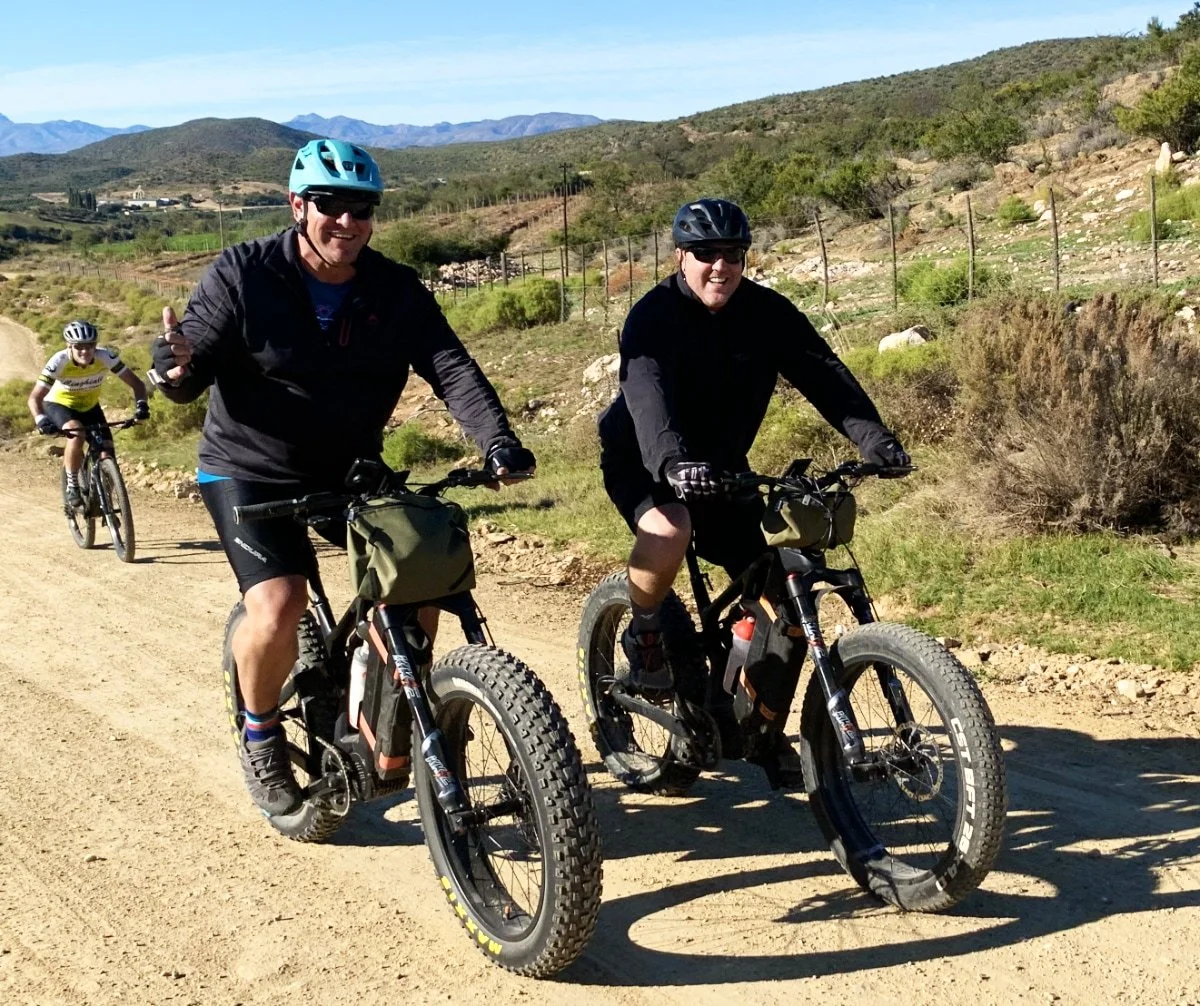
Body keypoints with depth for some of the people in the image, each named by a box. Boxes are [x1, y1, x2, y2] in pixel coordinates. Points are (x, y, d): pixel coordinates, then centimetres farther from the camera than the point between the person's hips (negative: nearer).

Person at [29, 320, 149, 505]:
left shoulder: (106, 357, -26)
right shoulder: (59, 362, -31)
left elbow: (135, 383, -22)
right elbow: (34, 398, -33)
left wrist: (140, 404, -41)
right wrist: (41, 421, -51)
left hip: (89, 407, 3)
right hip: (59, 405, -3)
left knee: (107, 458, -13)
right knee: (76, 433, -36)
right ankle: (72, 486, -18)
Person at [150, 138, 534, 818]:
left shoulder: (396, 291, -4)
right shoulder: (243, 275, -11)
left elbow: (451, 367, -14)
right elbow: (192, 368, -12)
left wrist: (498, 440, -30)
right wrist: (179, 367, -38)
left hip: (351, 470, 4)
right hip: (251, 471, -4)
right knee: (277, 608, -23)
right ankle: (261, 736, 7)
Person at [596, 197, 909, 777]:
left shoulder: (767, 312, -9)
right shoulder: (654, 316, -21)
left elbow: (823, 374, -18)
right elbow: (647, 391, -38)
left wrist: (875, 439, -34)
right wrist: (672, 460, -57)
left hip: (722, 463, 5)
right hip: (644, 462, -4)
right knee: (668, 531, -37)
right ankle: (642, 635, -8)